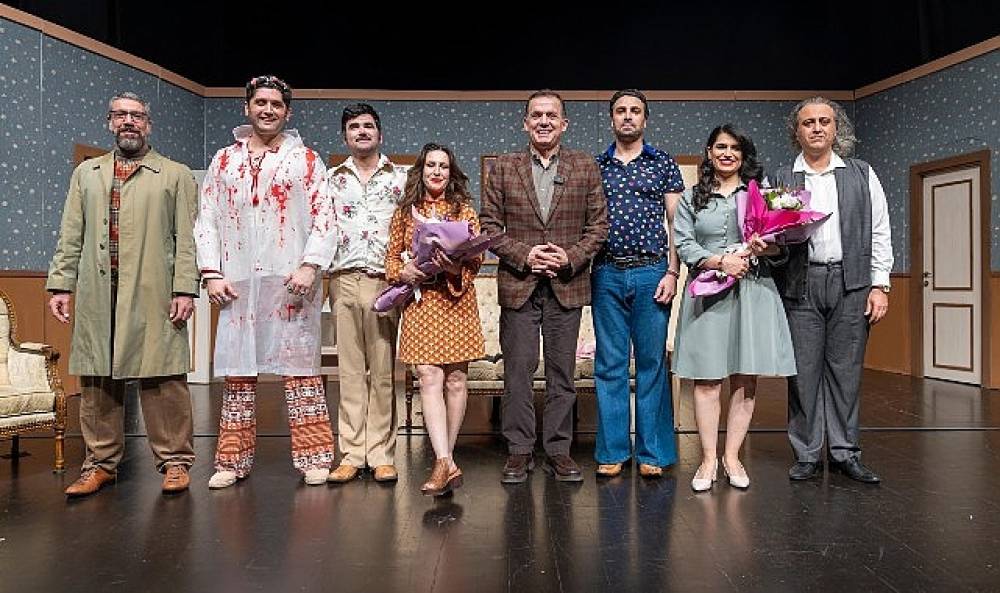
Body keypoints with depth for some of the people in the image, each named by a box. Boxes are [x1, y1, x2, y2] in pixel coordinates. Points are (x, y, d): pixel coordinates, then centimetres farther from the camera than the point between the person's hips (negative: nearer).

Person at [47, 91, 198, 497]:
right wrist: (60, 285, 6)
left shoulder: (176, 175, 8)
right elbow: (71, 236, 15)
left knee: (163, 380, -2)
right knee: (97, 381, 7)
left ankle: (175, 461, 8)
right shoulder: (86, 173, 20)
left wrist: (185, 290, -9)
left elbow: (187, 239, 0)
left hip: (153, 295, -3)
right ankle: (101, 463, 18)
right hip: (97, 296, 4)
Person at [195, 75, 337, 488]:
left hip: (291, 281, -3)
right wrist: (211, 273, 0)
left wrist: (310, 266, -13)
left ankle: (314, 457, 6)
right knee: (237, 370, 6)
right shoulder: (225, 160, 15)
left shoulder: (306, 159, 8)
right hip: (238, 283, 3)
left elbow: (325, 218, 0)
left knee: (301, 367, -2)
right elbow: (207, 220, 12)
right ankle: (233, 459, 15)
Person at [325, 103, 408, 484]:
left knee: (382, 370, 1)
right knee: (350, 369, 3)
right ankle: (352, 453, 10)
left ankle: (381, 454, 7)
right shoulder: (331, 179, 14)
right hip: (344, 281, 2)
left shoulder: (400, 178, 10)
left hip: (385, 281, -1)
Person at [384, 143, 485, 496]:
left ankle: (446, 457, 18)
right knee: (430, 379, -10)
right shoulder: (405, 211, 13)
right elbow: (391, 256, 12)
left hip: (457, 301, 0)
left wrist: (457, 270, -18)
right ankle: (446, 463, -13)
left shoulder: (464, 210, 9)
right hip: (420, 303, 0)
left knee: (455, 379, 3)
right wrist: (403, 271, -10)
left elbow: (476, 259, 3)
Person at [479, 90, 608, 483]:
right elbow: (489, 226, 3)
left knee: (562, 372, 6)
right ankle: (519, 451, 14)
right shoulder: (504, 168, 6)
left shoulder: (586, 167, 8)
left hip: (567, 284, 1)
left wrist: (571, 257, -10)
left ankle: (558, 450, 17)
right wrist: (523, 255, -11)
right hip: (518, 284, 0)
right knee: (517, 370, 2)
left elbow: (598, 225, 5)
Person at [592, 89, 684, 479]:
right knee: (609, 364, 3)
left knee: (652, 362, 2)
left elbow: (675, 223, 5)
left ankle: (653, 453, 11)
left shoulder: (664, 165, 9)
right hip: (607, 274, 1)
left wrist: (672, 273, -6)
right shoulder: (593, 166, 12)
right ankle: (613, 451, 12)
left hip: (651, 272, -1)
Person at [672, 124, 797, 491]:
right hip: (707, 292, -1)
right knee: (707, 379, -2)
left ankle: (732, 455, 13)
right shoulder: (692, 198, 12)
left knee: (746, 378, 1)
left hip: (753, 291, 1)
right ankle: (708, 459, 7)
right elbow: (683, 245, 1)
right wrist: (719, 261, -14)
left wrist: (763, 249, -14)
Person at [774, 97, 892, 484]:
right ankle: (807, 455, 9)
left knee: (845, 368, 3)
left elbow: (880, 232, 9)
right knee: (804, 370, 0)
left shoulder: (862, 175, 13)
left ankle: (845, 452, 13)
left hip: (851, 282, 1)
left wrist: (879, 285, 2)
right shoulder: (780, 179, 11)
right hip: (800, 284, 0)